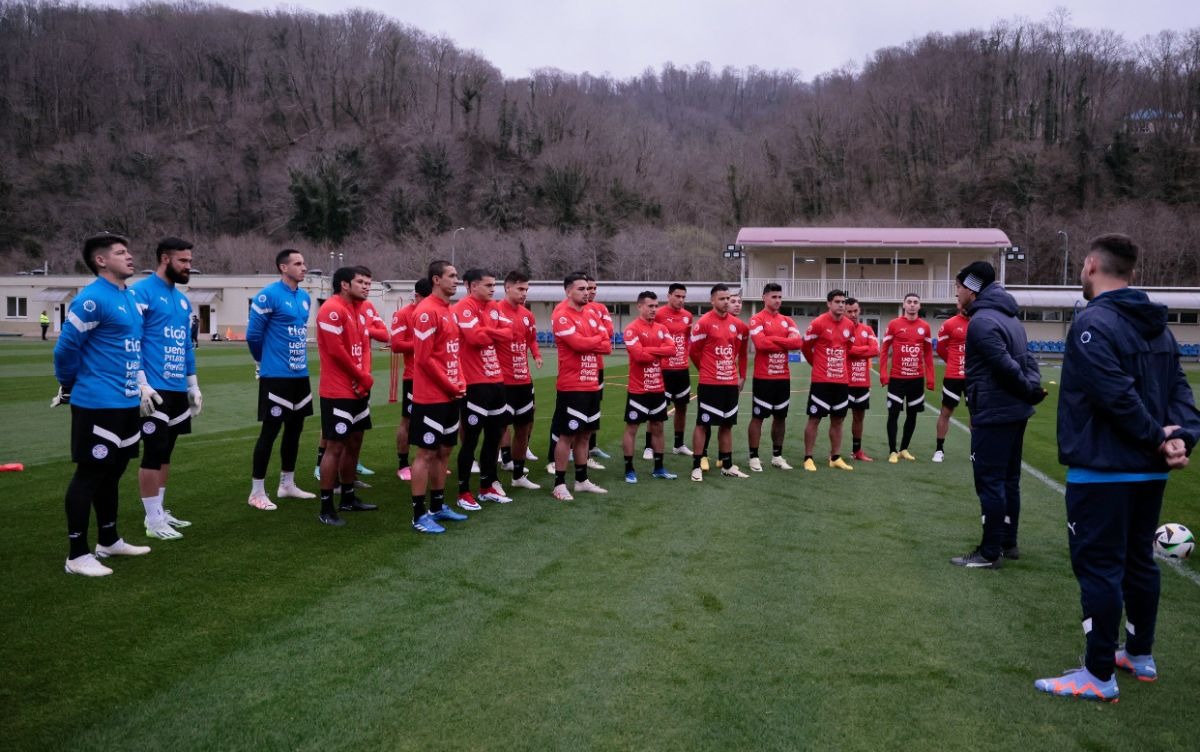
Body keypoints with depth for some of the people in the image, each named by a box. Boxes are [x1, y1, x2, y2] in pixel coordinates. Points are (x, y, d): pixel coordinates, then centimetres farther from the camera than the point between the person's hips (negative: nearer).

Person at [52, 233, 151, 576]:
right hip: (98, 404, -9)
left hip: (127, 403, 9)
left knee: (112, 472, 18)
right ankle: (77, 554, 5)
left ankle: (109, 541, 31)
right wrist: (70, 387, -2)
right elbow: (66, 347, -15)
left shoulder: (129, 299, 13)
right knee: (90, 474, -3)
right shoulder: (93, 298, -16)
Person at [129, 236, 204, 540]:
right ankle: (153, 521, 4)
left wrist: (193, 385, 19)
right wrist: (141, 384, -19)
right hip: (154, 389, -8)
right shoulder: (141, 293, -9)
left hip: (178, 389, 8)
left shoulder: (182, 299, 16)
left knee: (165, 452, 14)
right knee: (154, 452, -4)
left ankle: (159, 511, 23)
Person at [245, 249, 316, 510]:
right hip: (276, 376, -7)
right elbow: (252, 334, -9)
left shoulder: (305, 297, 10)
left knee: (295, 428, 13)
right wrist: (265, 362, 5)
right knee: (270, 431, -3)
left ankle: (287, 484, 26)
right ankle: (257, 492, 6)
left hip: (300, 375, 8)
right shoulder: (268, 296, -13)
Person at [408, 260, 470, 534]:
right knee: (427, 453, -5)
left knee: (444, 452, 15)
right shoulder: (426, 311, -15)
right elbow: (424, 358, -19)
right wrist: (451, 386, -14)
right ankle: (419, 515, 1)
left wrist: (460, 382, 6)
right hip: (431, 397, -9)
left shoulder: (449, 311, 15)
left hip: (450, 396, 9)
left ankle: (438, 506, 25)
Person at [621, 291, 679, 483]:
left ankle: (658, 468, 23)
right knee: (631, 427, 1)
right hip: (638, 389, -7)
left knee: (657, 427, 13)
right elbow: (638, 355, -22)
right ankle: (629, 470, 9)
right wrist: (660, 353, -8)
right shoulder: (632, 329, -11)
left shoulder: (661, 328, 10)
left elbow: (672, 349, -4)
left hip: (657, 388, 7)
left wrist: (650, 350, -15)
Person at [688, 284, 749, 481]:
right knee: (703, 424, -1)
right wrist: (706, 370, 8)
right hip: (709, 383, -6)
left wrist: (741, 375, 16)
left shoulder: (736, 324, 9)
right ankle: (696, 466, 5)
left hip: (731, 383, 6)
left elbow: (741, 352, 20)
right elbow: (693, 351, -4)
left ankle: (727, 466, 19)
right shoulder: (704, 322, -9)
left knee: (727, 424, 11)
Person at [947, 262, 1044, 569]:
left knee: (990, 483, -3)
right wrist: (1033, 388, -4)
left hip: (993, 415, -10)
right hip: (1015, 412, 10)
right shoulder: (1008, 317, 15)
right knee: (1008, 481, 17)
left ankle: (990, 553, 2)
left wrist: (1031, 392, -6)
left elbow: (1006, 366, -21)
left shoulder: (981, 322, -17)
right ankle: (1008, 543, 26)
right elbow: (1026, 360, 11)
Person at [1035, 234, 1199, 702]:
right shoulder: (1156, 325, 11)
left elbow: (1118, 395, -25)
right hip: (1149, 470, 9)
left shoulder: (1093, 323, -17)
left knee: (1099, 568, -3)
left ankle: (1099, 676, 3)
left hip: (1102, 469, -9)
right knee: (1138, 560, 19)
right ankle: (1140, 655, 31)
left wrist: (1158, 436, -13)